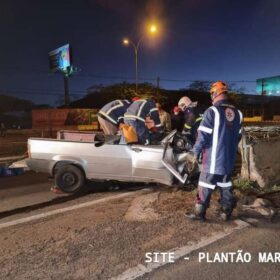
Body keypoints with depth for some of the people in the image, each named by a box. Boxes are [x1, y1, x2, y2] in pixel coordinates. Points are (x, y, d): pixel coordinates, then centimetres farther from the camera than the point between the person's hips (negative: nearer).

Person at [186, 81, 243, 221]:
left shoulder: (212, 111, -14)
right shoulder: (237, 113, 7)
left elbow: (203, 135, -17)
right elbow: (238, 137, 13)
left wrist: (195, 152, -7)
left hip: (213, 158, -6)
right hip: (229, 158, 6)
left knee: (206, 186, 4)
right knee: (226, 185, 19)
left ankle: (200, 213, 13)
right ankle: (226, 212, 28)